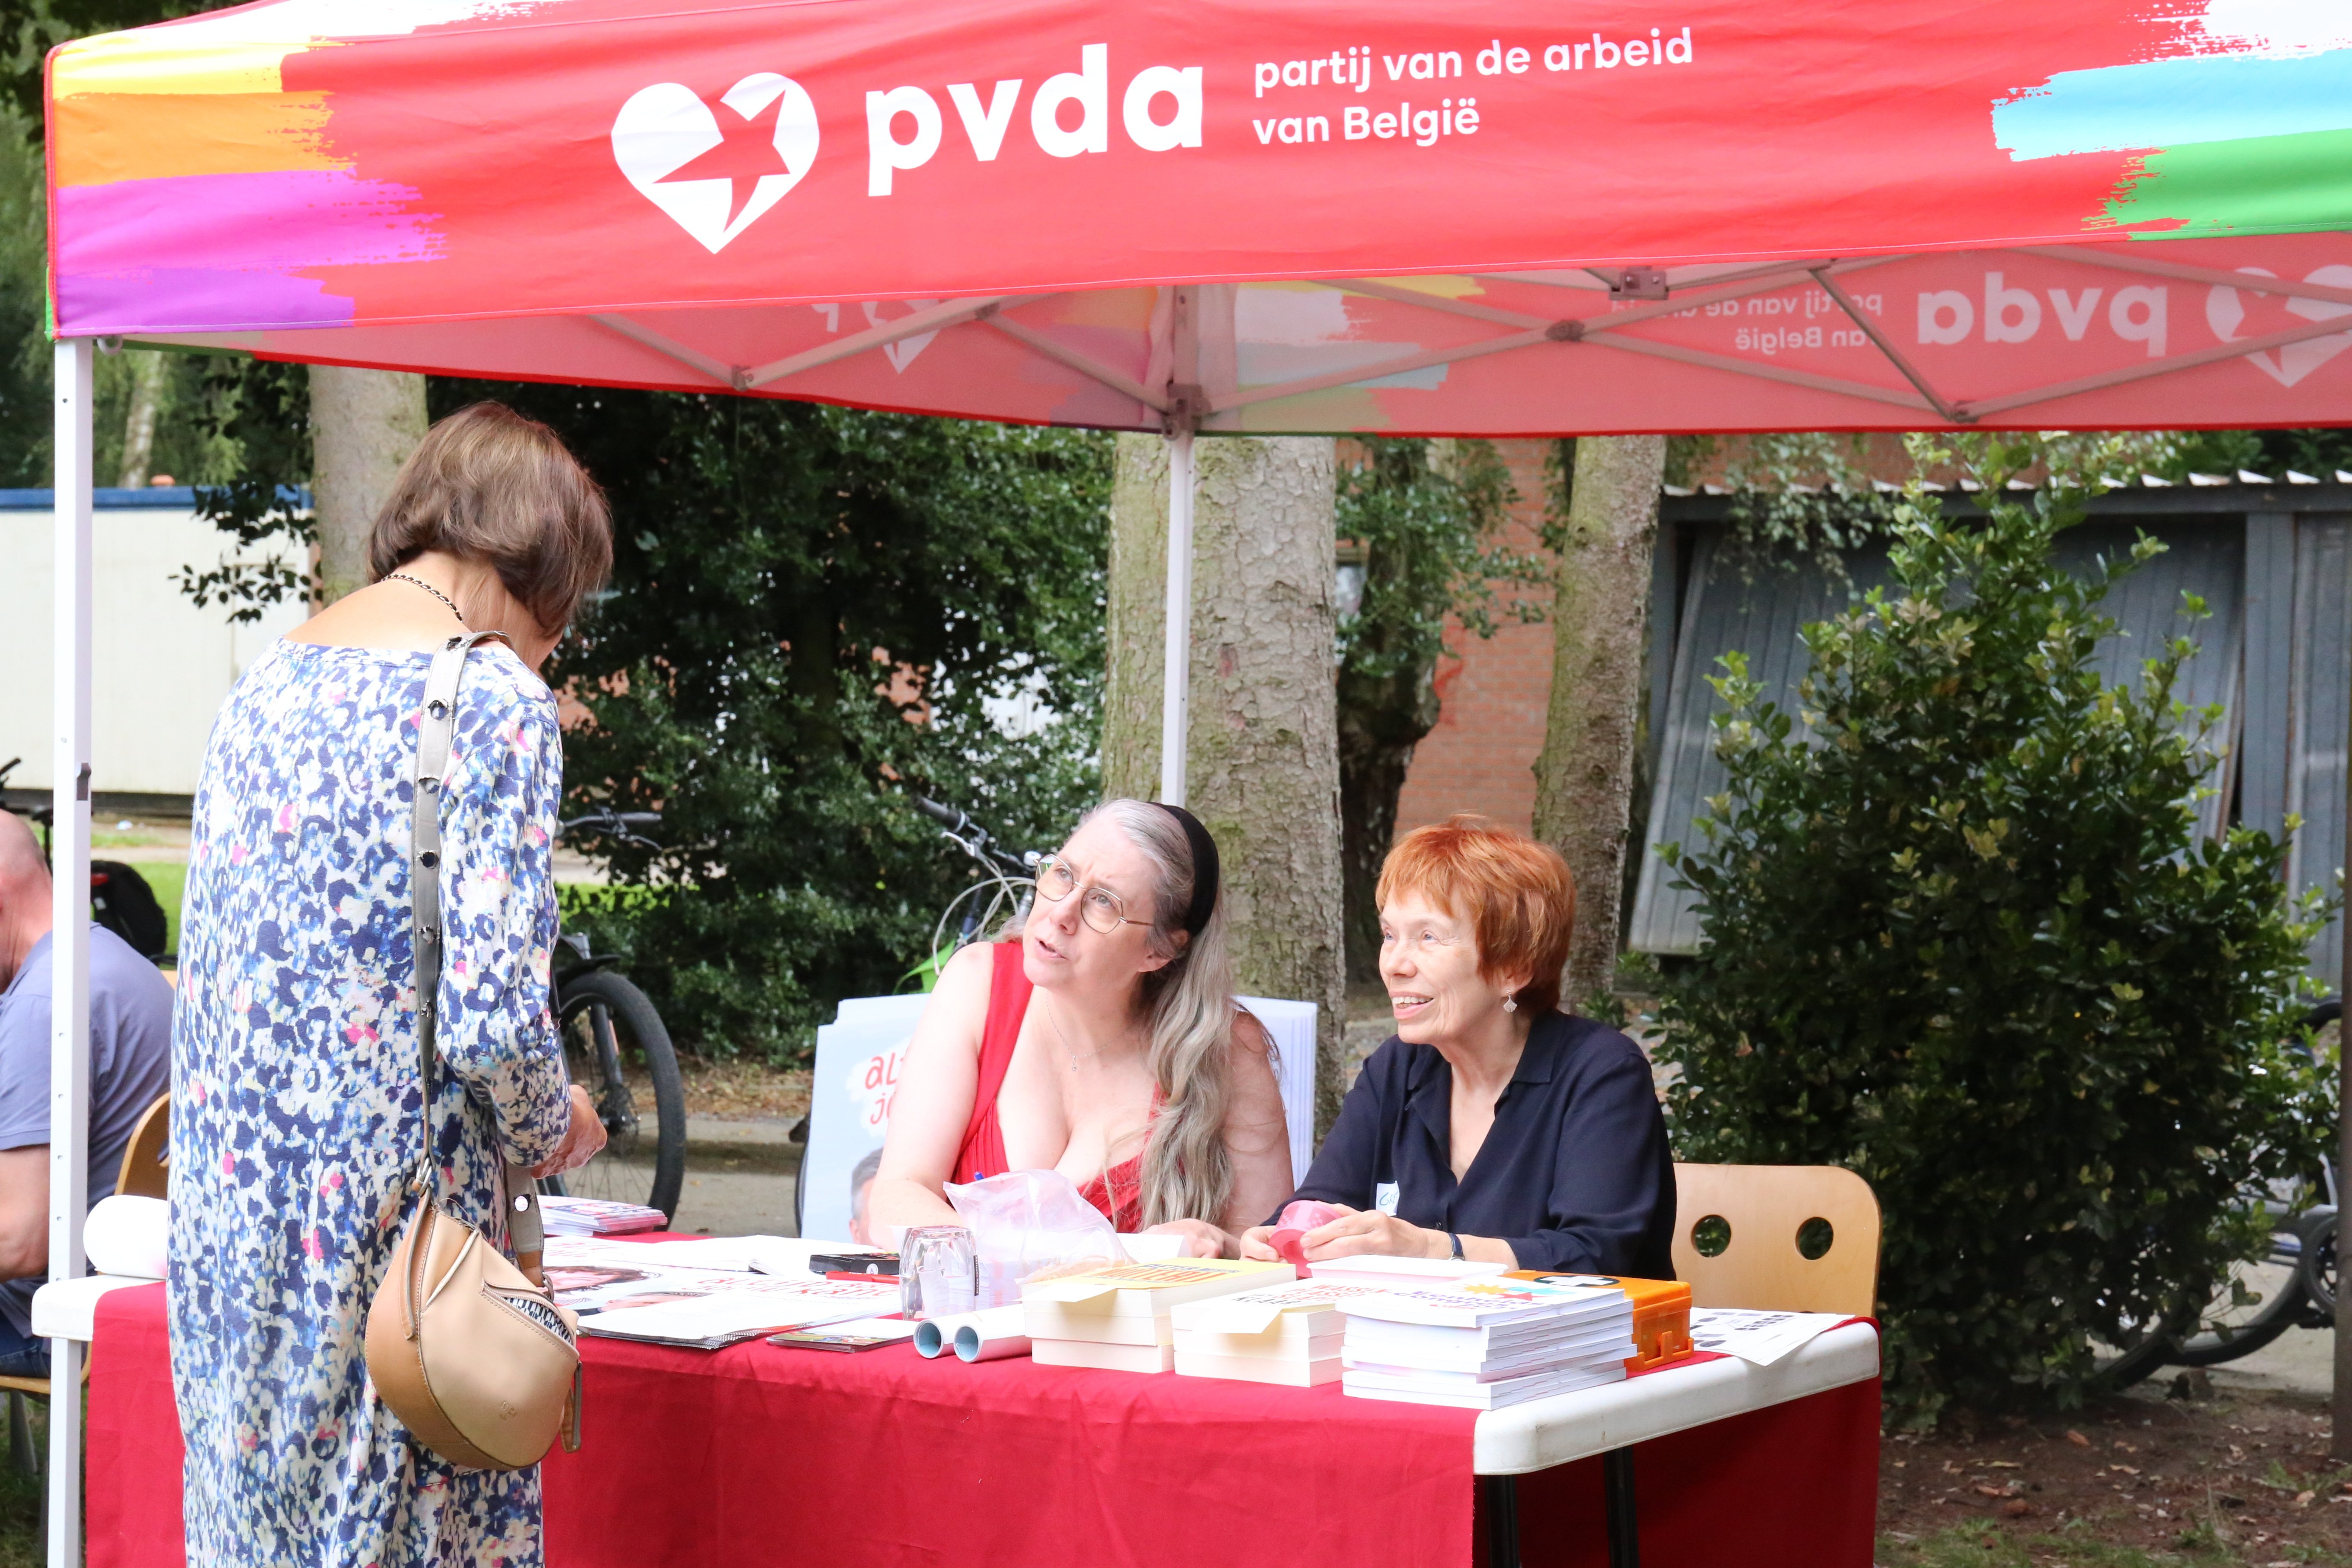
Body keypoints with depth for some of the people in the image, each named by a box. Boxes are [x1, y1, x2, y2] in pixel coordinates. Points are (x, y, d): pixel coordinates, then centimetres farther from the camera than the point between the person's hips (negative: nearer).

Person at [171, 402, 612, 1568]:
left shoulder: (267, 681, 11)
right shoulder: (494, 697, -11)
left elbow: (213, 963, 16)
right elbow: (493, 1012, -18)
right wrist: (551, 1133, 2)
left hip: (223, 1204, 7)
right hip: (387, 1213, -7)